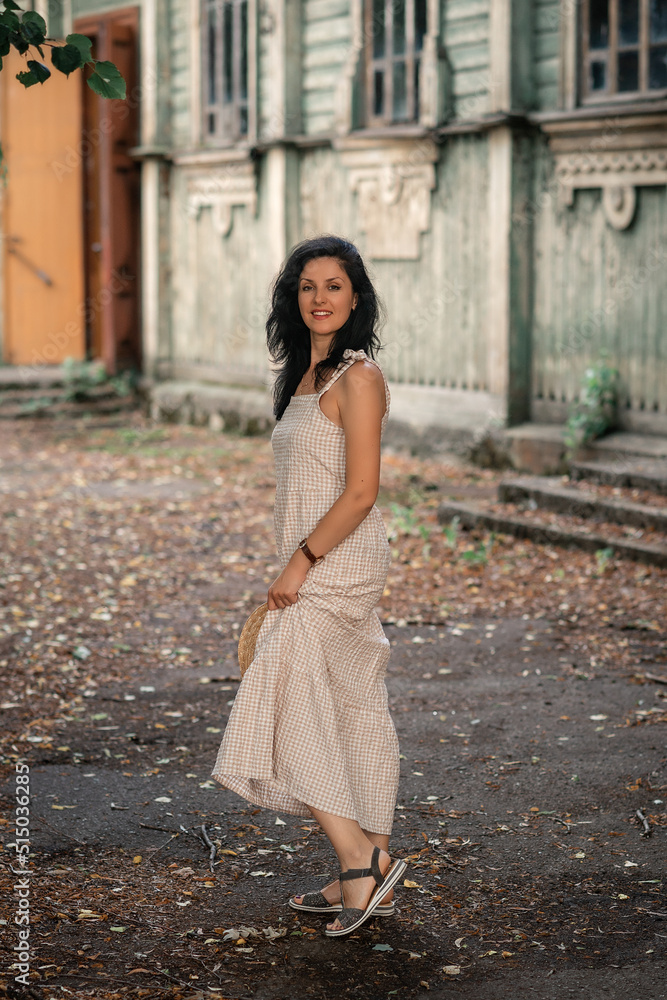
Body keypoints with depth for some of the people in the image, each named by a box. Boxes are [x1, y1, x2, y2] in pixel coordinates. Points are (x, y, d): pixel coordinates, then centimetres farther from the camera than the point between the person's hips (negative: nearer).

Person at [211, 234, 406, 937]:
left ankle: (360, 860, -5)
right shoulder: (306, 374, 14)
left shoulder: (357, 377, -15)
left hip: (338, 564, -9)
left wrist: (302, 561, -17)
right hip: (320, 571, 9)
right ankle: (371, 868, 18)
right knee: (352, 716, 11)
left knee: (287, 708, -9)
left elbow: (361, 491, -19)